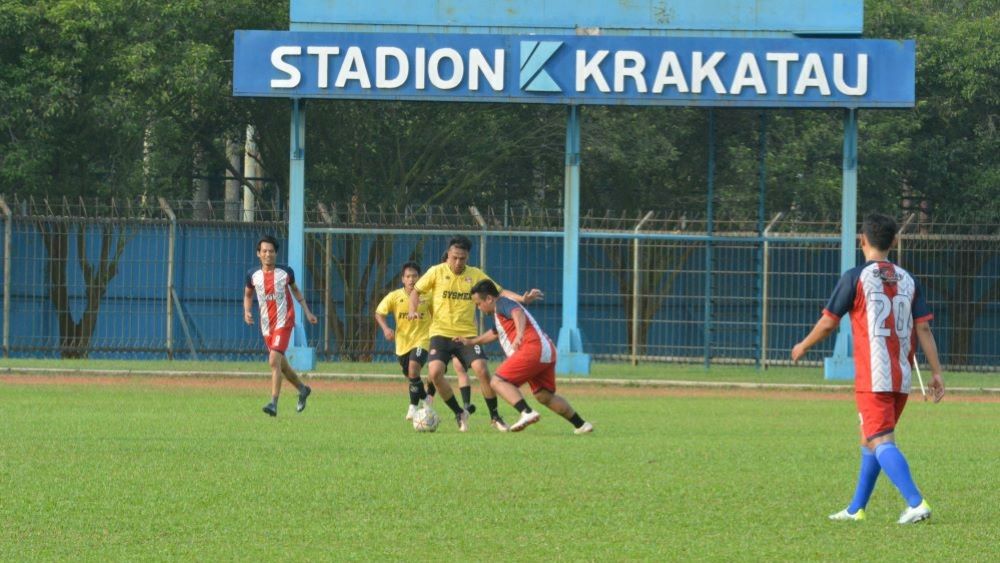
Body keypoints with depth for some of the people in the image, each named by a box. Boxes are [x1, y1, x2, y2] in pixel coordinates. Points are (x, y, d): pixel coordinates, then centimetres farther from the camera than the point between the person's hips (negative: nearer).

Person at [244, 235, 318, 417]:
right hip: (266, 325, 5)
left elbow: (295, 290, 14)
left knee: (274, 361, -20)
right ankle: (303, 389, 40)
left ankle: (274, 404, -23)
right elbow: (248, 294, 17)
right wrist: (247, 311, -2)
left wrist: (307, 312, 11)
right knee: (281, 364, 15)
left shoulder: (286, 272, -4)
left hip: (284, 322, -5)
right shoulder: (253, 275, 1)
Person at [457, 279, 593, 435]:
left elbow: (518, 313, -21)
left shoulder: (502, 303, 1)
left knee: (498, 381, -13)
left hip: (532, 348, -10)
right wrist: (471, 342, 59)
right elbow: (495, 333, 52)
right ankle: (581, 425, 14)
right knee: (544, 396, 15)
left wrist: (520, 334, -39)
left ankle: (527, 413, -32)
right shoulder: (499, 315, 31)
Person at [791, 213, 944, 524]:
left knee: (881, 443, -10)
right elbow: (924, 328, 4)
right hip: (902, 379, 6)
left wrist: (803, 346, 16)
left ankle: (916, 504, -25)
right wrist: (936, 373, 5)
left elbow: (828, 323, -1)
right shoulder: (908, 280, 9)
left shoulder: (855, 278, -5)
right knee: (870, 440, 19)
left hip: (872, 379, -6)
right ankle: (856, 508, 24)